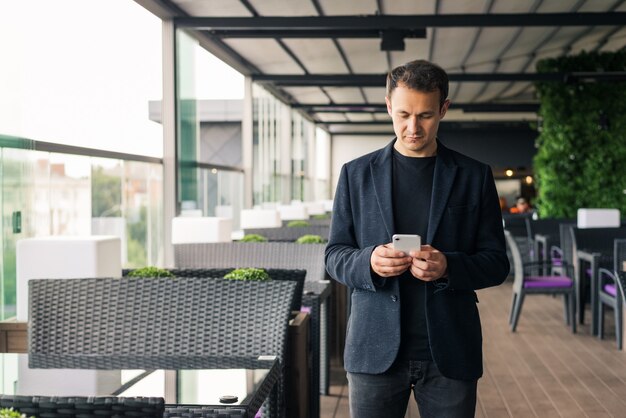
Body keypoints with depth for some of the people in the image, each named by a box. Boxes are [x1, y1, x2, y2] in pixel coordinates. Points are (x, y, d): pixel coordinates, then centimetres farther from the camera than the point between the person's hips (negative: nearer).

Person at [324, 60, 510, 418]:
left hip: (449, 352, 0)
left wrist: (448, 266, -17)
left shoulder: (475, 176, 5)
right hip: (375, 349, 0)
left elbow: (496, 262, 4)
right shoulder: (356, 174, 6)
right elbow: (335, 256, 7)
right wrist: (369, 261, -16)